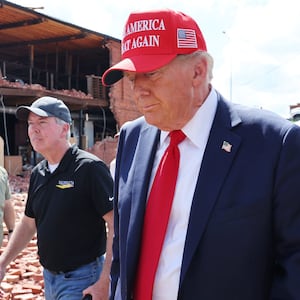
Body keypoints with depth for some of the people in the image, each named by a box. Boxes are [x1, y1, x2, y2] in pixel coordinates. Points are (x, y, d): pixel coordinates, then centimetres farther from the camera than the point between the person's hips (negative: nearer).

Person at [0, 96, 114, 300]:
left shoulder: (90, 168, -18)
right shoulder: (38, 173, 5)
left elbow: (116, 224, -21)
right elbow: (29, 223, 16)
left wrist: (105, 281, -22)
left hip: (82, 279, -7)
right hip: (49, 276, 7)